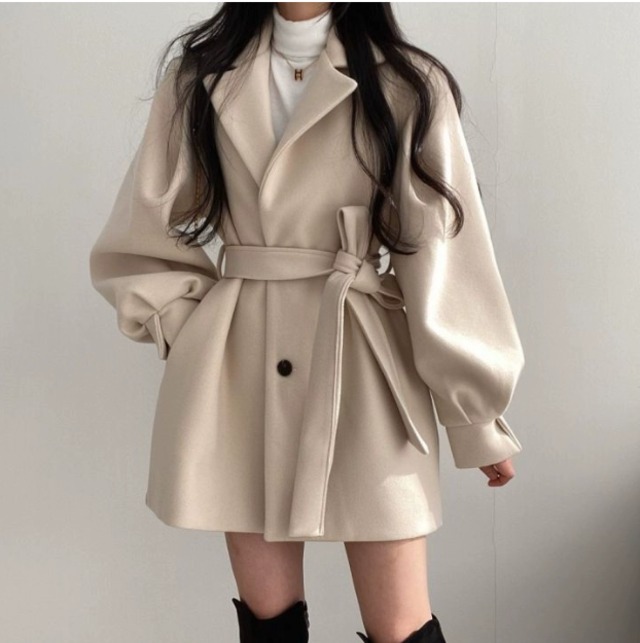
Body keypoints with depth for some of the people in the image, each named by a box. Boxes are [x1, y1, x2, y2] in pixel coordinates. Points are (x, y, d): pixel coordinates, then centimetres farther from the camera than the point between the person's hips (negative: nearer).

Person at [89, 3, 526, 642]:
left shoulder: (408, 85, 0)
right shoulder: (199, 75, 8)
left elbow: (443, 255, -4)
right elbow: (138, 242, 12)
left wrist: (479, 418, -3)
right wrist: (189, 331, 0)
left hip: (363, 367, -2)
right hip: (238, 371, 2)